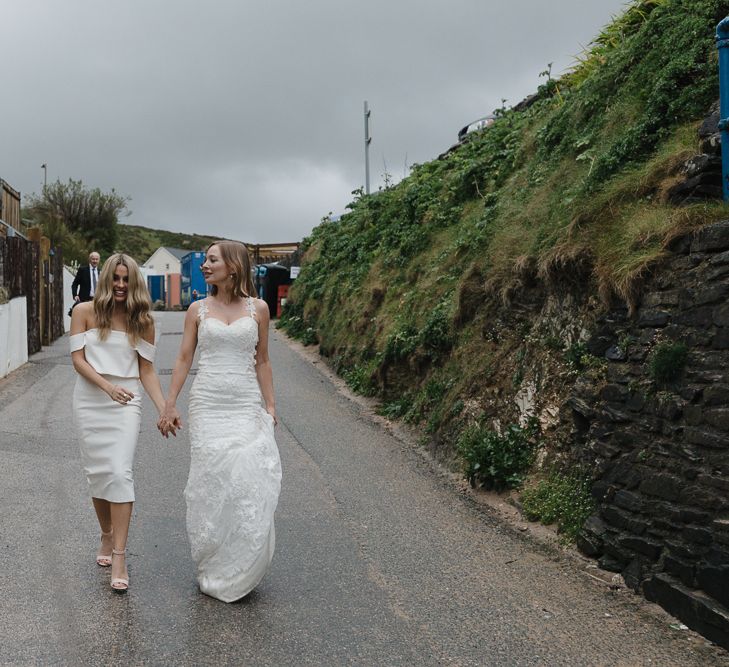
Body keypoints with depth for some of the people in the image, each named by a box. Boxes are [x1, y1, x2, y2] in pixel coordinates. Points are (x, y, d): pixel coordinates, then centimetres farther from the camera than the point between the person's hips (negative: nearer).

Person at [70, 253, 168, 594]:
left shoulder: (142, 320, 4)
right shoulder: (85, 312, 1)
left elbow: (146, 369, 5)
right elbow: (77, 358, -3)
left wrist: (165, 408, -5)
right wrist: (107, 386, -18)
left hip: (126, 403, -1)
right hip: (90, 400, 1)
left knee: (120, 472, -11)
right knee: (97, 472, 7)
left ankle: (119, 556, -10)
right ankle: (106, 537, 29)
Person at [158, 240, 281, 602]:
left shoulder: (257, 308, 4)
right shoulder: (198, 309, 6)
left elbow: (262, 361, 9)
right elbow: (183, 359, 8)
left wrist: (270, 406, 6)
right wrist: (169, 405, 3)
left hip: (247, 406, -1)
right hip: (208, 405, 1)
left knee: (249, 482, -5)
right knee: (210, 483, 2)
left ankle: (239, 573, 12)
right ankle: (213, 567, 19)